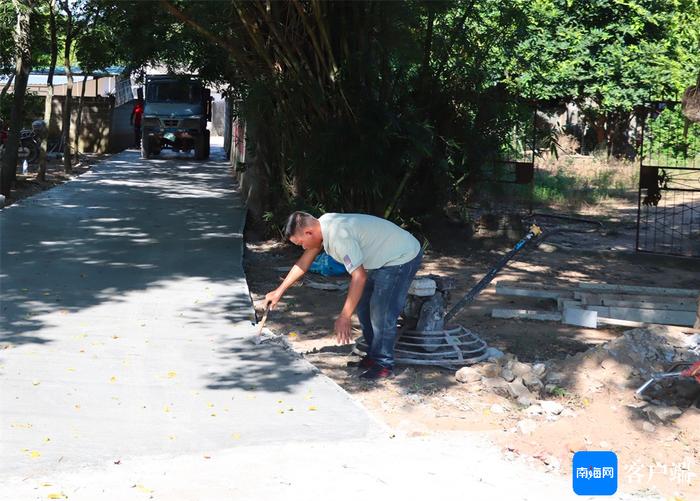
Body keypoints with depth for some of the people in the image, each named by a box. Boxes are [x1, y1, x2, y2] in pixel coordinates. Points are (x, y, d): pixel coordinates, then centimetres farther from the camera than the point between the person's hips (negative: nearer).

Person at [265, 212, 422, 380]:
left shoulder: (339, 235, -32)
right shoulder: (323, 224, -2)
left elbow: (359, 277, -34)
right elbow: (304, 261, 11)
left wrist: (345, 316, -31)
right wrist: (279, 291, 13)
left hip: (402, 258, -10)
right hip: (383, 259, 10)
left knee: (381, 314, -13)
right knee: (363, 306, 13)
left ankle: (383, 365, -2)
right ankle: (374, 355, 22)